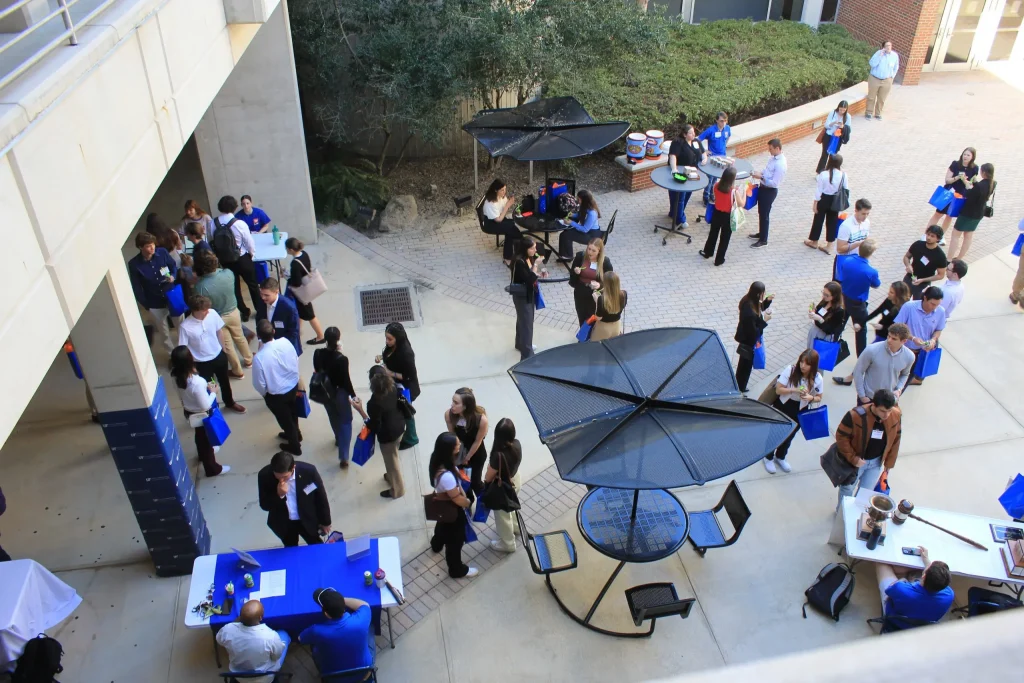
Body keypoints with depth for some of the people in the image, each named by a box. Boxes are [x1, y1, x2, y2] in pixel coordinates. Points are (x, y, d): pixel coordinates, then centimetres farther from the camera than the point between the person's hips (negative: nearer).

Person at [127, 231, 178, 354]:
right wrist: (145, 305, -8)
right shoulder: (134, 264, -18)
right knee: (165, 335, 17)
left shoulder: (162, 252, -14)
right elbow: (136, 288, -9)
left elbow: (174, 266, 4)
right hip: (155, 305, -2)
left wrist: (173, 276, -17)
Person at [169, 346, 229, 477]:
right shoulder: (197, 382, -39)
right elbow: (205, 406, -28)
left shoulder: (177, 377, -17)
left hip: (188, 412, 7)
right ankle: (212, 468, 38)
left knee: (200, 435, 34)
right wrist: (213, 392, -14)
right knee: (206, 439, 17)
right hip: (201, 415, -7)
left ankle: (203, 455, 61)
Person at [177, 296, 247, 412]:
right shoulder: (185, 327, -29)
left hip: (219, 356, 5)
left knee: (225, 382, 27)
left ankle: (230, 402, 53)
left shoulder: (212, 314, -18)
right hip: (203, 362, -4)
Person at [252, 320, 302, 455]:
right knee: (291, 412, 33)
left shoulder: (259, 357, -34)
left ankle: (294, 446, 45)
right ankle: (295, 434, 59)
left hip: (276, 394, -4)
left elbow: (259, 383, -20)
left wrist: (264, 393, 1)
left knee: (284, 418, 22)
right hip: (293, 385, 5)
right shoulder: (285, 342, -21)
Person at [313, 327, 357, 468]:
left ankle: (339, 438, 58)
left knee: (333, 417, 30)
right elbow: (346, 380, -18)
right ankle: (343, 457, 4)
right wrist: (353, 395, -3)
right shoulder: (342, 359, -28)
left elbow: (317, 371, 0)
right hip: (339, 393, -5)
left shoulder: (317, 353, -15)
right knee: (345, 421, 11)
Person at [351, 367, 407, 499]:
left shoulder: (374, 402, -36)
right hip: (399, 427, 7)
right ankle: (392, 476, 60)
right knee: (393, 457, 33)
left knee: (391, 460, 18)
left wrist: (360, 410, -29)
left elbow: (374, 427, -27)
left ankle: (397, 490, 41)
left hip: (388, 434, -7)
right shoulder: (394, 388, -16)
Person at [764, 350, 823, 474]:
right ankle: (769, 457, 41)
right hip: (782, 407, -3)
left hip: (799, 412, 3)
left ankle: (780, 457, 49)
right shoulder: (790, 370, -25)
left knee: (789, 436, 23)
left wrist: (811, 398, -26)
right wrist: (794, 390, -35)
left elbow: (819, 397, -4)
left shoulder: (817, 378, -17)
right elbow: (778, 390, -21)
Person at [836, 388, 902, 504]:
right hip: (856, 461, -3)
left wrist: (889, 462, 4)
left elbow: (895, 439, -2)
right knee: (847, 488, 19)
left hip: (876, 462, 3)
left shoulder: (896, 415, -18)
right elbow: (841, 436, -21)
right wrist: (852, 458, -23)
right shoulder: (856, 415, -32)